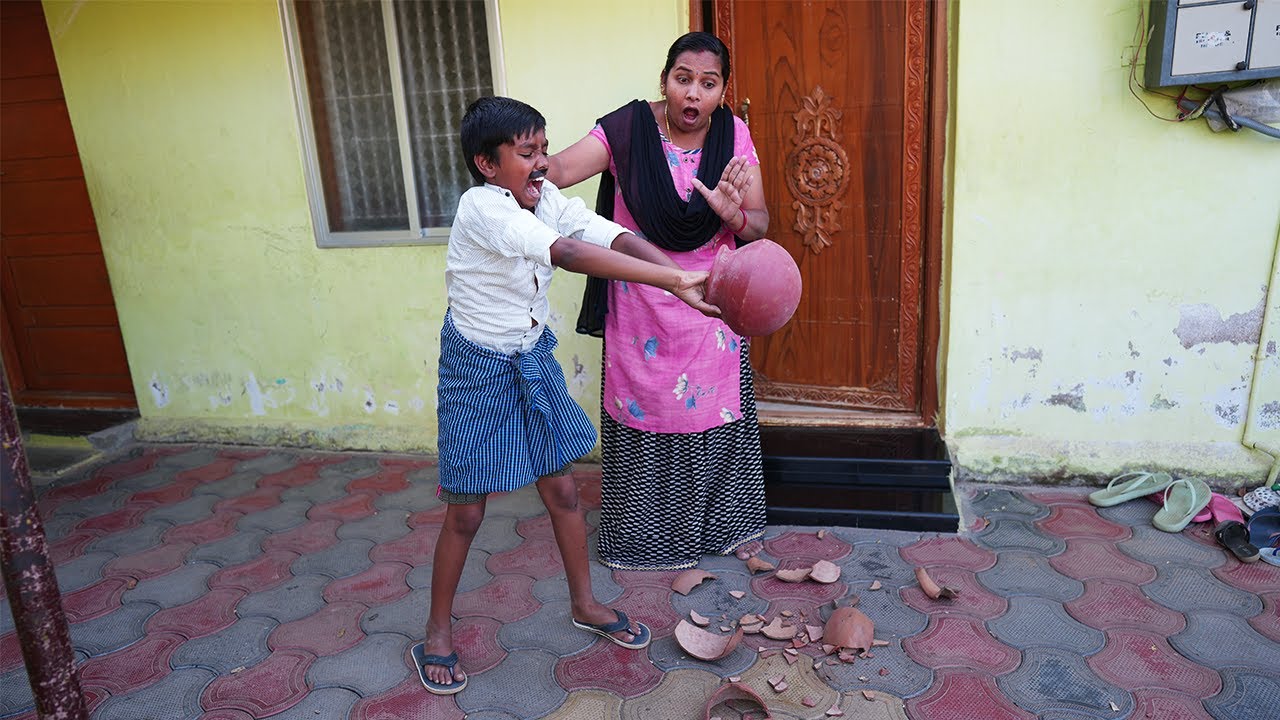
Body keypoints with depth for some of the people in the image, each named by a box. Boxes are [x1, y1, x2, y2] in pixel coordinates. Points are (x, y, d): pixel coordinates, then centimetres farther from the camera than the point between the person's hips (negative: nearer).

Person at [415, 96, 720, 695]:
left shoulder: (548, 198, -5)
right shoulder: (480, 207, -25)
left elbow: (614, 236, -19)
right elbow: (568, 253, -40)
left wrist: (684, 278, -37)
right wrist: (673, 280, -46)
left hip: (533, 361, 6)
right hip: (479, 370, -6)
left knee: (561, 490, 13)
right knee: (466, 512, 6)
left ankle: (583, 604, 35)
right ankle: (438, 631, 29)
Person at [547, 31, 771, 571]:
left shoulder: (734, 136, -4)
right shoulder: (625, 129, -12)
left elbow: (760, 225, -4)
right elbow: (561, 168, -26)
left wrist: (733, 214, -26)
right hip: (641, 312, -2)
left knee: (717, 411, 13)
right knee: (641, 412, 8)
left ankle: (726, 522, 36)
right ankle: (641, 532, 30)